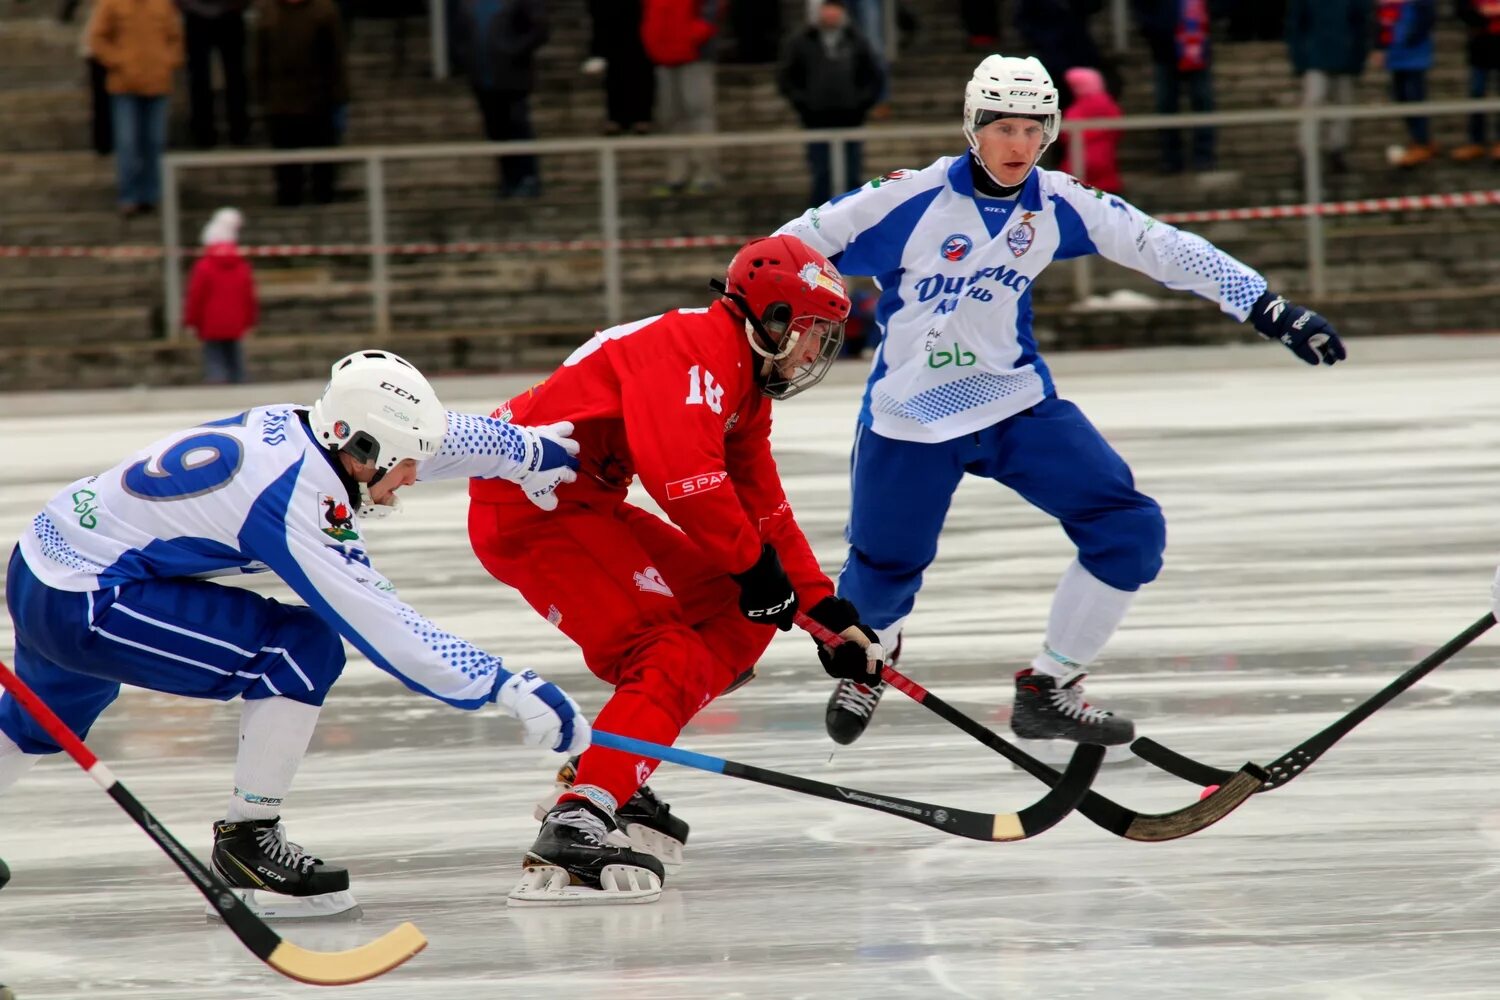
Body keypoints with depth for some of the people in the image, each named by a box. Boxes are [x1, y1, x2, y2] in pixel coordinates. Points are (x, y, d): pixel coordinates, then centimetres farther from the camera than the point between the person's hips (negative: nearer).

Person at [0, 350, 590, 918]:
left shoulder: (297, 430, 0)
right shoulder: (293, 501, -25)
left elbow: (442, 439, 16)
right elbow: (382, 629, -26)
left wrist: (530, 449, 21)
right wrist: (504, 687, -24)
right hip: (84, 606, -10)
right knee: (303, 650, -15)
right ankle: (246, 840, -5)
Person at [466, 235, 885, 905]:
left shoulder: (745, 388, 17)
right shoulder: (693, 348, -17)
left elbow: (766, 512, 21)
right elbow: (681, 471, -30)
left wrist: (823, 610, 13)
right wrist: (752, 561, -18)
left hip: (590, 507, 11)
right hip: (529, 500, -11)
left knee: (735, 613, 13)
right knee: (672, 658, -20)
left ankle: (611, 776, 12)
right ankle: (571, 832, -33)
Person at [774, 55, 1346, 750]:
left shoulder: (1057, 205, -6)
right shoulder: (911, 199, -18)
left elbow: (1161, 247, -7)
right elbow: (792, 249, -11)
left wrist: (1271, 312, -11)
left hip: (1017, 404, 3)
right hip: (909, 418, -3)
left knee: (1131, 531, -9)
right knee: (882, 576, 5)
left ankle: (1047, 690, 5)